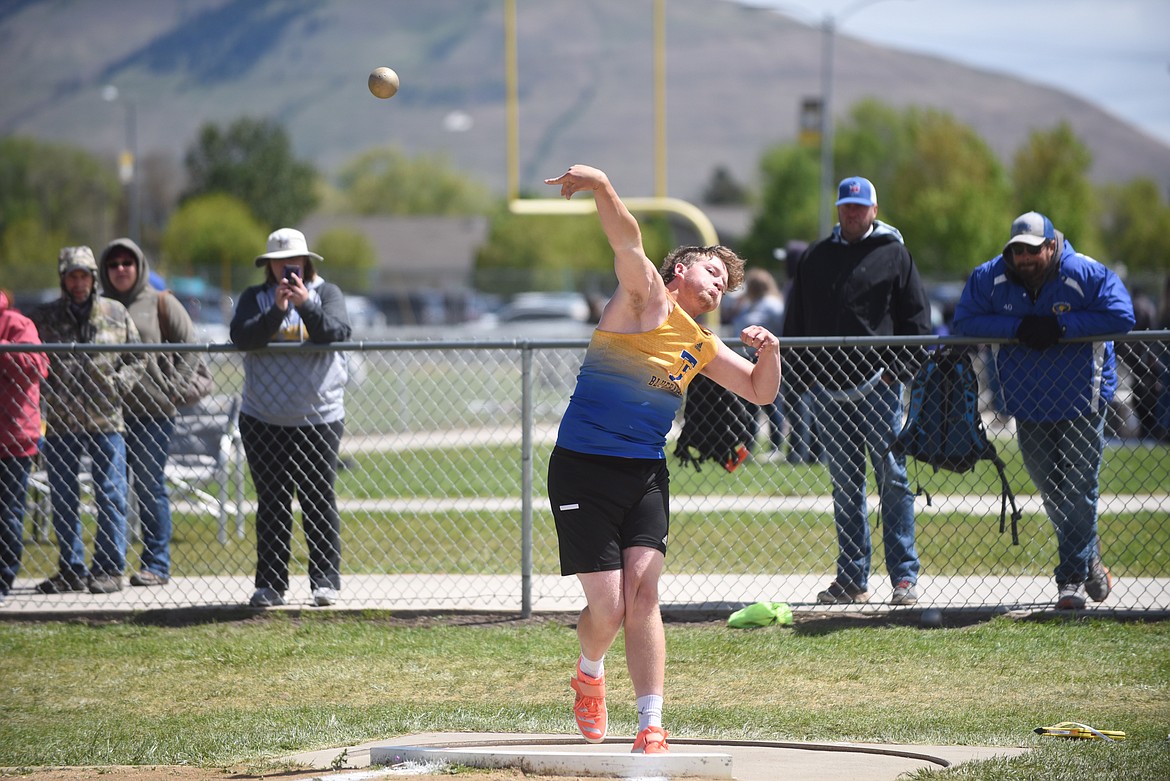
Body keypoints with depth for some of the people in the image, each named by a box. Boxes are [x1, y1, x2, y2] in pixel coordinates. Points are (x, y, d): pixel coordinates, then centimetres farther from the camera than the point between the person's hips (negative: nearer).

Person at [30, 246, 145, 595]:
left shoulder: (115, 314, 7)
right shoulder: (44, 318, 6)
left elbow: (136, 358, 12)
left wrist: (118, 384, -5)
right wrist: (47, 392, -6)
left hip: (106, 421, -1)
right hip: (60, 423, 1)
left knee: (111, 496, -2)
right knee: (63, 500, 6)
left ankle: (109, 569, 4)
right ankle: (70, 569, 14)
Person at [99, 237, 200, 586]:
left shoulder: (160, 303, 3)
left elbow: (188, 345, 3)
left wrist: (173, 385, -3)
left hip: (152, 412, -4)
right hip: (110, 411, 4)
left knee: (150, 488, -3)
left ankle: (156, 565, 2)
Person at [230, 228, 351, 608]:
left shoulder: (326, 293, 6)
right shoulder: (255, 298, 7)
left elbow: (338, 332, -10)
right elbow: (242, 337, -10)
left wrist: (306, 305, -23)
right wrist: (277, 310, -21)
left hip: (320, 417, -1)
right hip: (263, 421, 1)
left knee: (319, 501, 1)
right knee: (271, 505, 3)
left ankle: (325, 581, 7)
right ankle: (270, 584, 6)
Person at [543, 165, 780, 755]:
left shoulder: (702, 347, 17)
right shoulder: (643, 298, -3)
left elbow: (760, 392, 26)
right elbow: (627, 243, -23)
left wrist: (769, 350, 3)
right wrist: (603, 189, -42)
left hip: (646, 473, 6)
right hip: (583, 468, -6)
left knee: (642, 593, -10)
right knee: (608, 608, -7)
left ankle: (651, 728, -9)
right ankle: (589, 675, 26)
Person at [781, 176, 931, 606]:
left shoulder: (893, 253, 5)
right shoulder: (815, 257, 16)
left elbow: (916, 317, 3)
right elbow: (795, 321, 19)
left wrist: (898, 369, -7)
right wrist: (804, 371, 8)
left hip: (878, 387, -4)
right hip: (827, 388, 4)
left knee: (892, 479, -6)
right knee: (845, 485, 6)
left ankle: (904, 575, -4)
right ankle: (851, 578, 9)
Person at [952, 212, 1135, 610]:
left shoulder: (1086, 275, -14)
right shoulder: (990, 278, -4)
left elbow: (1121, 316, -19)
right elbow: (965, 322, -6)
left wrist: (1061, 326, -24)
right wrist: (1017, 328, -20)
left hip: (1083, 401, -4)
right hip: (1029, 408, 4)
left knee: (1079, 490, -8)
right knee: (1051, 492, 11)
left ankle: (1072, 577, -3)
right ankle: (1090, 561, 29)